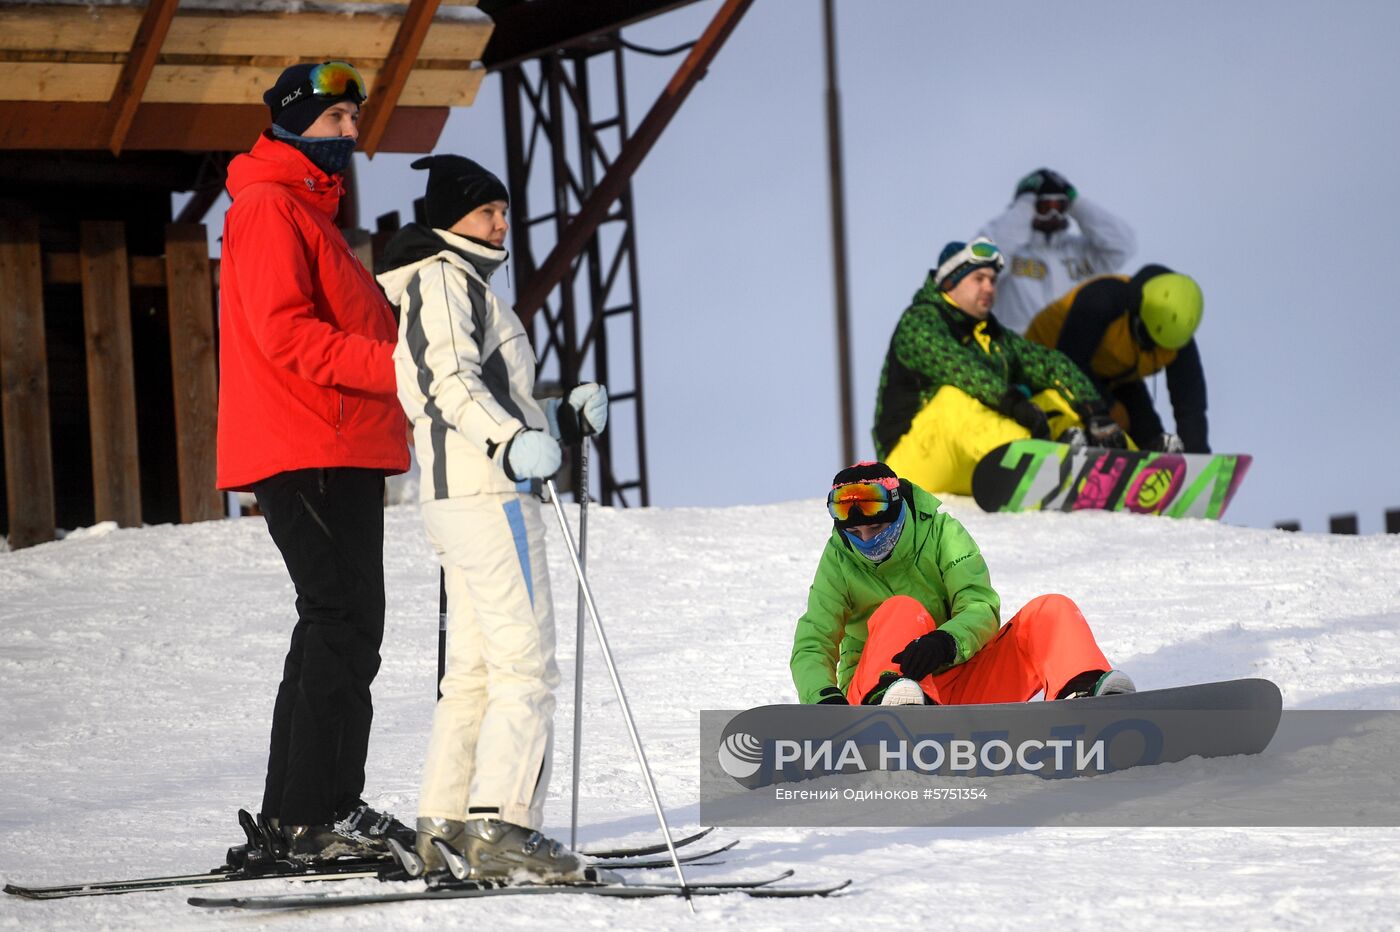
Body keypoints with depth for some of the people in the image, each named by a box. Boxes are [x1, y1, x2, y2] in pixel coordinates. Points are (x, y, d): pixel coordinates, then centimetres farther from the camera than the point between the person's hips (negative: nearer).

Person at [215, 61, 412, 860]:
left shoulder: (310, 212, 25)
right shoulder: (269, 208, -8)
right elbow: (285, 333, -19)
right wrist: (396, 366, -22)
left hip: (340, 455, 10)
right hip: (307, 455, -10)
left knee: (343, 628, 11)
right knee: (343, 626, -13)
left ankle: (297, 814, 15)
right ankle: (316, 815, -13)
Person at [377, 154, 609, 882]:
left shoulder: (466, 285, 26)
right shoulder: (442, 278, -5)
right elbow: (450, 383, -20)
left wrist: (565, 418, 15)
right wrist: (511, 442, -33)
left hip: (460, 500, 11)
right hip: (486, 494, -11)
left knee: (475, 670, 12)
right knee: (526, 664, -14)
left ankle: (444, 825, 15)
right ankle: (501, 827, -20)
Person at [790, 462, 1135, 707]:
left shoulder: (941, 534, 0)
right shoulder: (838, 562, -1)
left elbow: (982, 609, -13)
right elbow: (810, 649, -10)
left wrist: (947, 642, -37)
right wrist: (825, 699, -34)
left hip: (958, 684, 2)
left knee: (1050, 612, -15)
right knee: (903, 611, -31)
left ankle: (1083, 695, -48)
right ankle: (893, 704, -63)